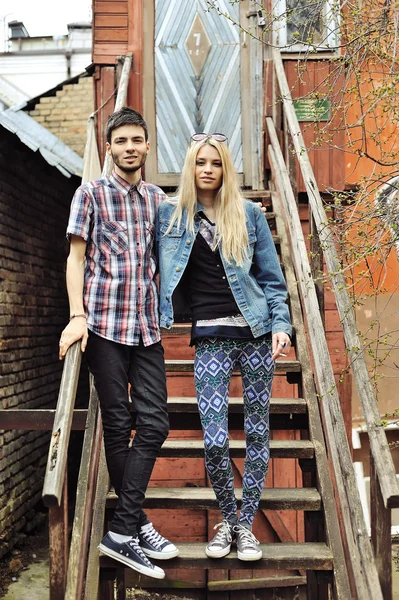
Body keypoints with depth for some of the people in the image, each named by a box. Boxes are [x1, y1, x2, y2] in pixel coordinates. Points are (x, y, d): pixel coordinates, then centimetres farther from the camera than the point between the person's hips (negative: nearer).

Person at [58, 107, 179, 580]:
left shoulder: (158, 199, 16)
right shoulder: (91, 194, 5)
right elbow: (76, 258, 0)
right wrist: (77, 316, -11)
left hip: (147, 326, 4)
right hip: (104, 323, -4)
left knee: (154, 423, -2)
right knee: (118, 425, 2)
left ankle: (123, 531, 6)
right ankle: (135, 525, 14)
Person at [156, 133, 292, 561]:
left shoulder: (249, 214, 6)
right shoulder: (170, 215, 6)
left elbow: (271, 277, 6)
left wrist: (281, 325, -3)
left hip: (256, 332, 1)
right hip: (210, 337, 0)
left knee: (257, 431, 5)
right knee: (215, 441, -6)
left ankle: (246, 523, 22)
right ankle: (226, 518, 20)